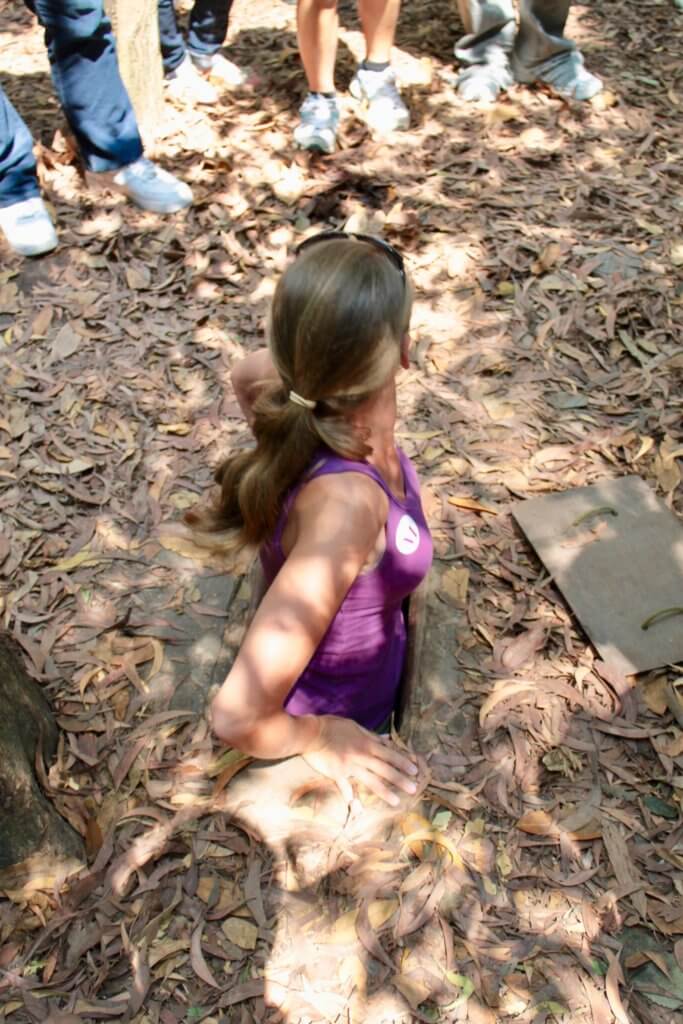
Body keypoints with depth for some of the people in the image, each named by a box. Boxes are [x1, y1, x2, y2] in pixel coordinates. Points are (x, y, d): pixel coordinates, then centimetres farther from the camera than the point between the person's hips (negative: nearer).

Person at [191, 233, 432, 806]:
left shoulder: (310, 395, -23)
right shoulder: (345, 501, -45)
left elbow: (249, 373, 4)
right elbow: (239, 716, -43)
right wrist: (317, 739, -22)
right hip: (337, 715, -6)